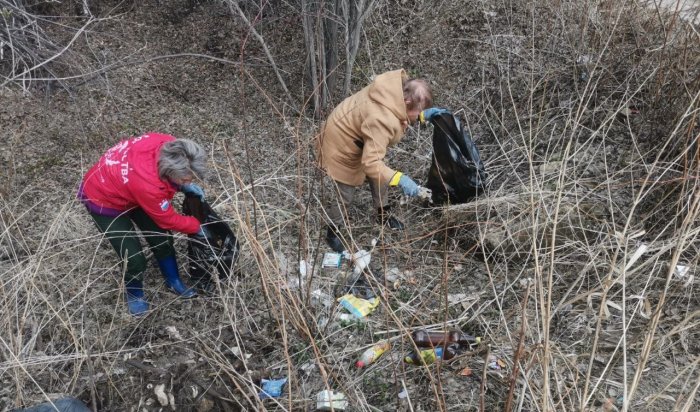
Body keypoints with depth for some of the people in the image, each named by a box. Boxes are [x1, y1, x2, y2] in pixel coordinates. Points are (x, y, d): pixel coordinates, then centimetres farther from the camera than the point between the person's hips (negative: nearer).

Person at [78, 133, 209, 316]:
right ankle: (134, 292, 26)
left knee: (162, 239, 8)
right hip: (103, 199, -7)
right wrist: (197, 228, -10)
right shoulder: (147, 184, -44)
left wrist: (183, 186, -12)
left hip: (127, 188, 7)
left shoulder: (169, 146, -28)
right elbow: (167, 219, -24)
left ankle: (173, 281, 33)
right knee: (135, 258, -7)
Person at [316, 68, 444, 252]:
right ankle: (332, 233, 32)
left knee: (380, 175, 22)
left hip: (351, 132, 9)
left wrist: (423, 115, -7)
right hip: (341, 145, -9)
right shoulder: (383, 121, -42)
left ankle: (383, 214, 47)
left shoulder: (399, 85, -17)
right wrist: (399, 178, -49)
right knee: (345, 194, 6)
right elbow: (371, 163, -43)